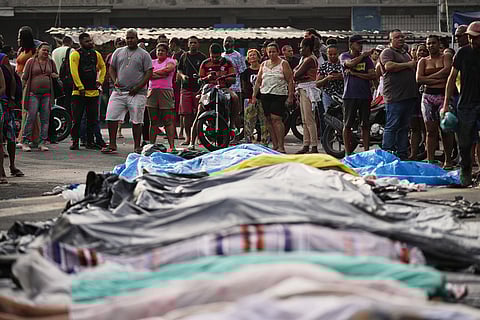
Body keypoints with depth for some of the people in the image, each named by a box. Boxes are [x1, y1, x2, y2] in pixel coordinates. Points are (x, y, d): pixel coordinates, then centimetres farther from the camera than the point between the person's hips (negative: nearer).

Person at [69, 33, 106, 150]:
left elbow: (102, 67, 26)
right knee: (77, 119, -3)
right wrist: (80, 87, -17)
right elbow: (74, 72, -13)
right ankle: (75, 142, 3)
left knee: (92, 119, 7)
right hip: (79, 92, -5)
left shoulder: (96, 54, 12)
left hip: (93, 92, 5)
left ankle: (90, 142, 15)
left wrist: (100, 81, 12)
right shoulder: (75, 54, -6)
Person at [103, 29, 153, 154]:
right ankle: (112, 145, 2)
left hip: (137, 93, -3)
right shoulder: (118, 52, 14)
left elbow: (149, 73, -1)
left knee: (136, 121, -1)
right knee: (111, 118, -5)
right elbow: (112, 68, 17)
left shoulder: (144, 54, 4)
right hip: (119, 92, 3)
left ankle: (137, 146, 6)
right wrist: (115, 80, -2)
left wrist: (138, 87, -11)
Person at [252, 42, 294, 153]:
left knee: (276, 119, -15)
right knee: (269, 120, 3)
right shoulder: (263, 64, 16)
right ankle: (275, 145, 8)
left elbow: (290, 81, -1)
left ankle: (281, 146, -15)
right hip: (265, 95, 5)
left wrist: (290, 96, -9)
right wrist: (254, 96, 10)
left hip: (279, 95, -5)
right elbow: (258, 81, 18)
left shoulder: (283, 64, 2)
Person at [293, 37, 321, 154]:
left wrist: (295, 72, 5)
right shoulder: (305, 59, 19)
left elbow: (297, 74, -15)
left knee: (309, 120, -12)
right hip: (303, 90, 11)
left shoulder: (309, 60, -14)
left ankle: (314, 146, -12)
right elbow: (295, 74, 17)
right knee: (305, 121, 12)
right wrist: (297, 72, -3)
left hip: (308, 90, -11)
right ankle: (306, 145, 15)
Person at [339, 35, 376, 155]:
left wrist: (355, 73, -7)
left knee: (365, 125, 3)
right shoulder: (344, 56, 6)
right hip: (350, 95, -2)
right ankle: (348, 152, 5)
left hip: (365, 95, 2)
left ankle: (366, 151, 7)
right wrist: (364, 54, -5)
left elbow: (373, 75, 0)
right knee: (347, 125, -1)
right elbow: (351, 63, -17)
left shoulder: (366, 58, 10)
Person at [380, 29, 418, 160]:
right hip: (395, 97, -9)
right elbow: (389, 66, -21)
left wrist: (415, 65, 16)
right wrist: (408, 65, -13)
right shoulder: (387, 52, -2)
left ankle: (402, 154, 13)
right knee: (392, 126, -9)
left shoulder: (406, 53, 25)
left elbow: (412, 70, 38)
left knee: (404, 127, 10)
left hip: (409, 95, 9)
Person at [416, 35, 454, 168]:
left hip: (443, 96, -2)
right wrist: (438, 80, -8)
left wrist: (428, 77, -8)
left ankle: (448, 160, 3)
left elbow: (447, 70, -13)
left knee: (445, 130, -3)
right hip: (428, 96, 2)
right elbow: (418, 79, 0)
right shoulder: (423, 61, 14)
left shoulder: (446, 57, 7)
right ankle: (430, 160, 0)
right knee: (431, 131, 0)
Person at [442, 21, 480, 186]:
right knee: (464, 143, 2)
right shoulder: (463, 53, 4)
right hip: (466, 103, 1)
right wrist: (446, 104, 3)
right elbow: (452, 78, 8)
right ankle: (465, 173, 17)